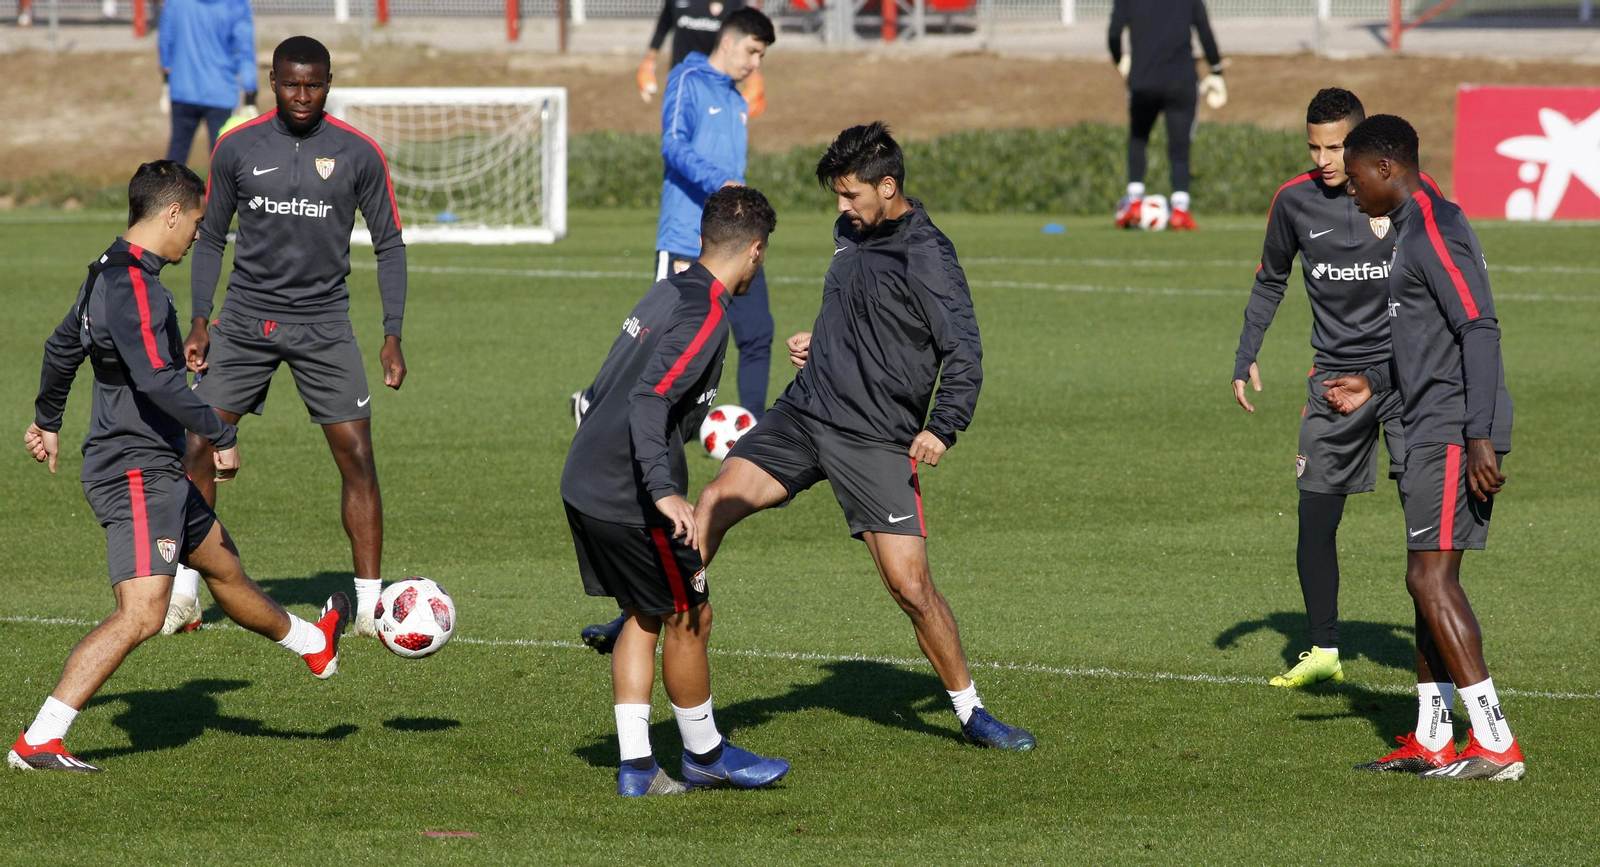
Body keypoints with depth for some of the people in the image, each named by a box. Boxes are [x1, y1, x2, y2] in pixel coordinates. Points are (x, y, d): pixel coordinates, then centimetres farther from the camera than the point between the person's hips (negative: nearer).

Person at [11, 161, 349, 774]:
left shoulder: (108, 273, 13)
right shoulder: (134, 286, -20)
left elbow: (62, 346, 28)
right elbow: (157, 380, -30)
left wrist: (47, 419, 42)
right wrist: (222, 436, -21)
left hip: (158, 474, 11)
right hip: (136, 475, -11)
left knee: (222, 564, 29)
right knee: (141, 613, -18)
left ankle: (313, 645, 51)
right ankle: (37, 743, -23)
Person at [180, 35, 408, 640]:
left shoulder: (358, 154, -3)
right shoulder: (237, 148, 1)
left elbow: (388, 244, 4)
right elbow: (211, 237, 10)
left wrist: (392, 335, -3)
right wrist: (200, 321, 1)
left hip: (324, 323, -1)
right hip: (245, 319, 1)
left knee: (357, 455, -8)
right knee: (197, 448, -5)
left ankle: (370, 604, 1)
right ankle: (182, 594, 8)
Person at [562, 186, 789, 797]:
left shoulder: (668, 291, 11)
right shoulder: (705, 313, -16)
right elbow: (649, 400, -27)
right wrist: (663, 492, -34)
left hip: (584, 483, 9)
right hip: (628, 497, -9)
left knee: (644, 616, 16)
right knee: (689, 618, 6)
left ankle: (634, 765, 16)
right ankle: (704, 755, 19)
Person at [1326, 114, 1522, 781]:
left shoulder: (1435, 230, -14)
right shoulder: (1412, 229, 19)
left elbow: (1479, 330, -20)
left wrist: (1479, 438, -24)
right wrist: (1375, 385, 28)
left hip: (1454, 432, -11)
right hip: (1431, 431, 11)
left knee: (1431, 576, -13)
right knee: (1427, 578, 13)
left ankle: (1495, 745, -15)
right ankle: (1430, 739, 20)